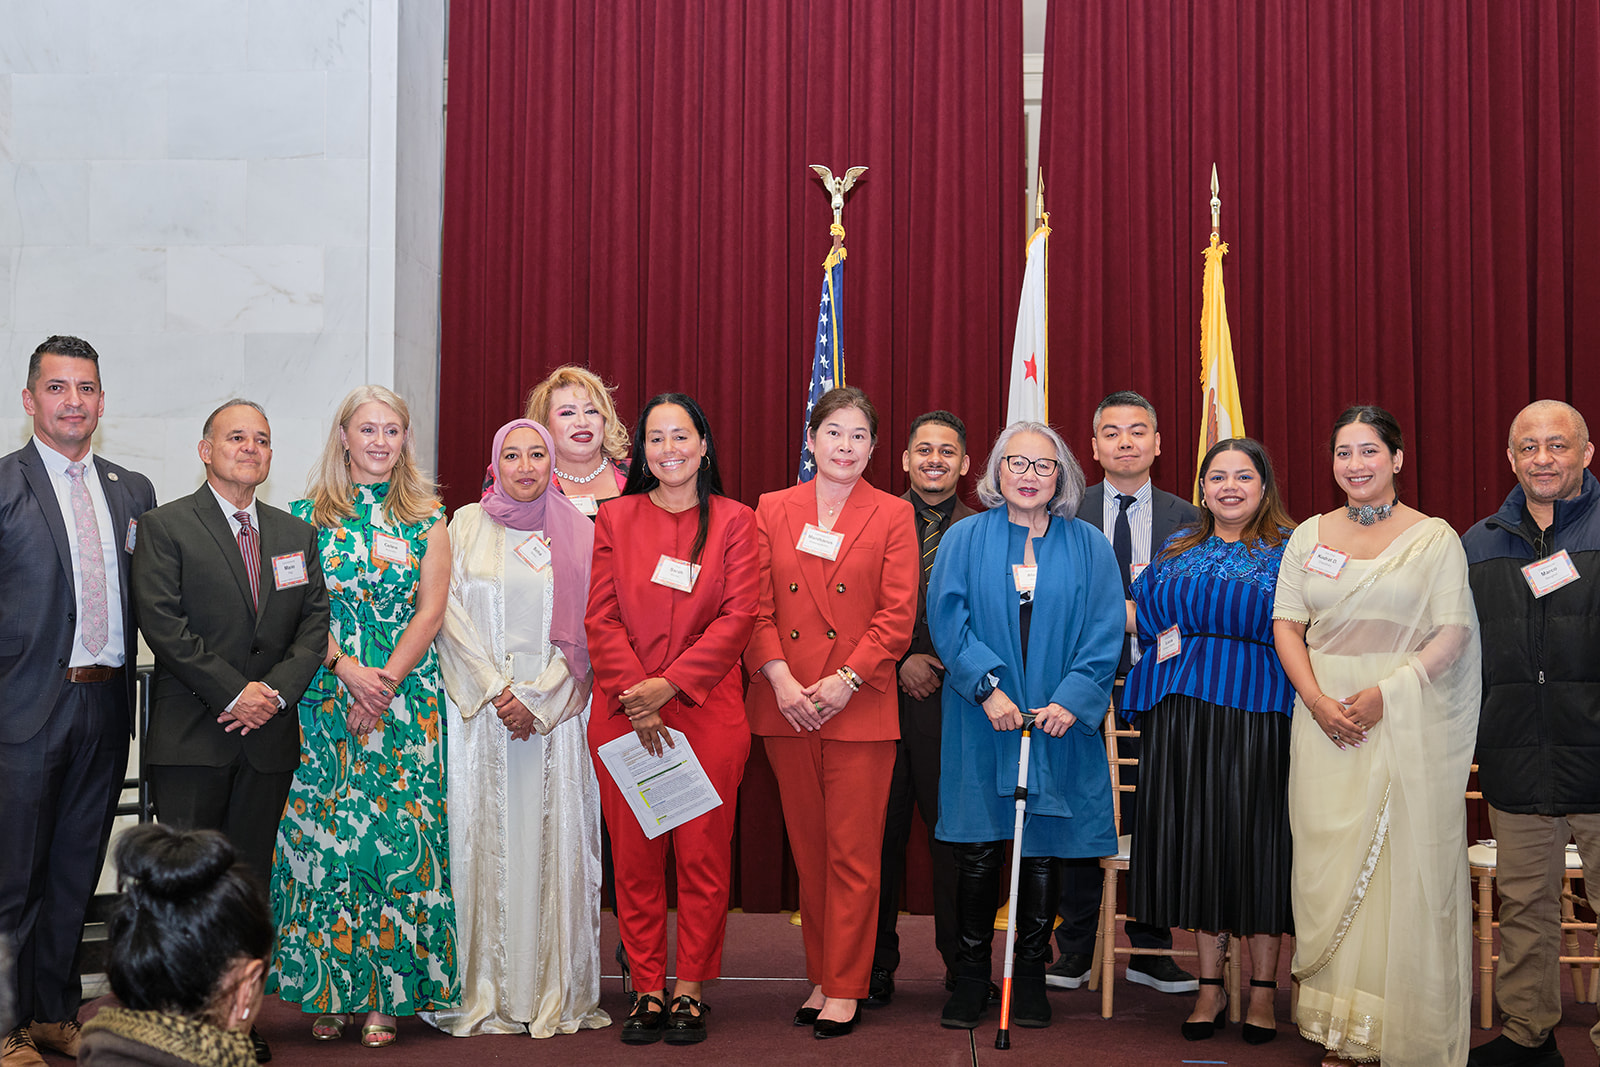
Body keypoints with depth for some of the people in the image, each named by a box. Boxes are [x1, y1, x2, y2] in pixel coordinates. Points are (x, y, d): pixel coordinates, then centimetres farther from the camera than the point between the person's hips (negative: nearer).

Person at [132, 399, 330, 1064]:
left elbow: (315, 623, 9)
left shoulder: (296, 534, 15)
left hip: (269, 735, 4)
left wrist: (277, 691, -7)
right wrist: (235, 692, -14)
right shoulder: (165, 527, 0)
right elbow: (164, 625, -10)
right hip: (191, 736, -4)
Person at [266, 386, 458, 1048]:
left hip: (406, 694, 0)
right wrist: (347, 669, -13)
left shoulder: (426, 518, 8)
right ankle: (329, 992, 8)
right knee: (324, 830, -2)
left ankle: (387, 994, 3)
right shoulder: (308, 516, 7)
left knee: (397, 831, -4)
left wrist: (386, 683, -11)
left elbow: (430, 610, 1)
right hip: (325, 693, 0)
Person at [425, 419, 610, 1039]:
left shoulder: (577, 533, 7)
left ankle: (556, 993, 6)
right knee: (482, 839, -1)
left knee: (555, 841, -1)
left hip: (556, 705, 0)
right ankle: (481, 992, 5)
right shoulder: (466, 526, 7)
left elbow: (584, 631, 1)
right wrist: (497, 690, -9)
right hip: (479, 706, 0)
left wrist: (537, 699, -9)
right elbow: (450, 617, 0)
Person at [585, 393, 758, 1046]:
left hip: (707, 710, -1)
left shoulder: (734, 522, 5)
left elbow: (738, 617, -4)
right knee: (634, 856, 3)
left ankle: (690, 991, 11)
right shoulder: (615, 518, 9)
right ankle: (648, 990, 13)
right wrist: (635, 696, -10)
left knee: (703, 854, 0)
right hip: (624, 714, 1)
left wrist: (670, 684, -13)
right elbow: (601, 618, 3)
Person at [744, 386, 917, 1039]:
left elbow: (897, 615, -3)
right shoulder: (772, 510, 9)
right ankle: (821, 978, 20)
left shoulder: (893, 516, 3)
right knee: (807, 849, 9)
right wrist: (780, 678, -10)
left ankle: (845, 988, 8)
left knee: (853, 854, -1)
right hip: (786, 707, 2)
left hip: (860, 708, -2)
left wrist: (845, 681, -12)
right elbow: (758, 607, 4)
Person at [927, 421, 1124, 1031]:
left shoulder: (1088, 548, 7)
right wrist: (986, 686, -14)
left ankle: (1031, 975, 17)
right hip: (981, 723, -1)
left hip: (1057, 721, 1)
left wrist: (1072, 699, -12)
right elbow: (948, 619, -3)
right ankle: (971, 974, 13)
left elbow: (1105, 633, 1)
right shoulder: (965, 539, 5)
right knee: (978, 850, 1)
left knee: (1041, 851, 5)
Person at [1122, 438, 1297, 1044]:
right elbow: (1147, 616, 20)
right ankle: (1210, 986, 12)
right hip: (1182, 713, 3)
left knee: (1254, 837, -3)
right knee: (1195, 837, 3)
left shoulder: (1290, 549, 6)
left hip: (1257, 712, -3)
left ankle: (1263, 989, 9)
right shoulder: (1177, 549, 18)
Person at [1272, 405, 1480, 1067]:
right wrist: (1317, 700, -8)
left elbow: (1453, 634, -4)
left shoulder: (1435, 538, 2)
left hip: (1409, 723, -3)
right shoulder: (1310, 536, 12)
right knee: (1330, 870, 2)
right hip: (1325, 722, 3)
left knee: (1407, 871, -3)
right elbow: (1286, 625, 8)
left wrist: (1385, 692, -16)